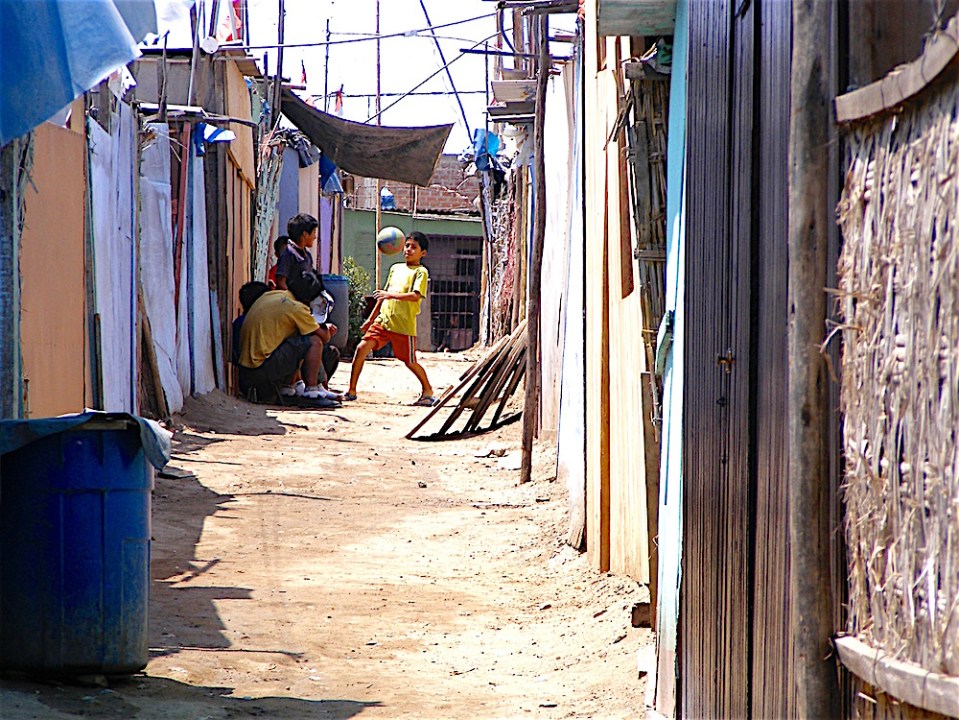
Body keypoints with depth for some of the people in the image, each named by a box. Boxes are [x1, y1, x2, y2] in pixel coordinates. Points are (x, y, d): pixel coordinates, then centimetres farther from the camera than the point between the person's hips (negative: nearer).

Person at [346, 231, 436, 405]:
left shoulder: (421, 272, -3)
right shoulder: (395, 268, 17)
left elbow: (416, 296, -19)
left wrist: (391, 295, -26)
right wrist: (371, 319, 24)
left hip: (404, 325, -5)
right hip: (383, 320, 5)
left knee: (410, 362, 4)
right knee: (362, 348, -8)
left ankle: (428, 391, 27)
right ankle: (351, 391, -2)